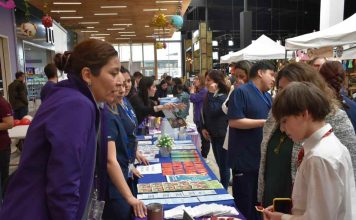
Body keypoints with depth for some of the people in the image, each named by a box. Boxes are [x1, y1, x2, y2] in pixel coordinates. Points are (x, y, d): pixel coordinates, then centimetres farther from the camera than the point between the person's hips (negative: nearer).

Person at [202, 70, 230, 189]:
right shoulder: (211, 95, 9)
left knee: (224, 165, 3)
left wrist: (211, 94, -26)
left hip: (223, 135, -8)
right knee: (220, 164, 19)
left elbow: (213, 111, -30)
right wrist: (204, 128, 4)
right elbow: (205, 113, 17)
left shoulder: (223, 96, -18)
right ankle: (221, 187, 33)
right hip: (214, 134, 8)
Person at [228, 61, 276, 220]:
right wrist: (265, 122, -19)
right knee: (245, 206, 5)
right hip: (245, 159, -8)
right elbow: (234, 121, -21)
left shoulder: (267, 96, 13)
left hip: (263, 158, 8)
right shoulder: (241, 92, -12)